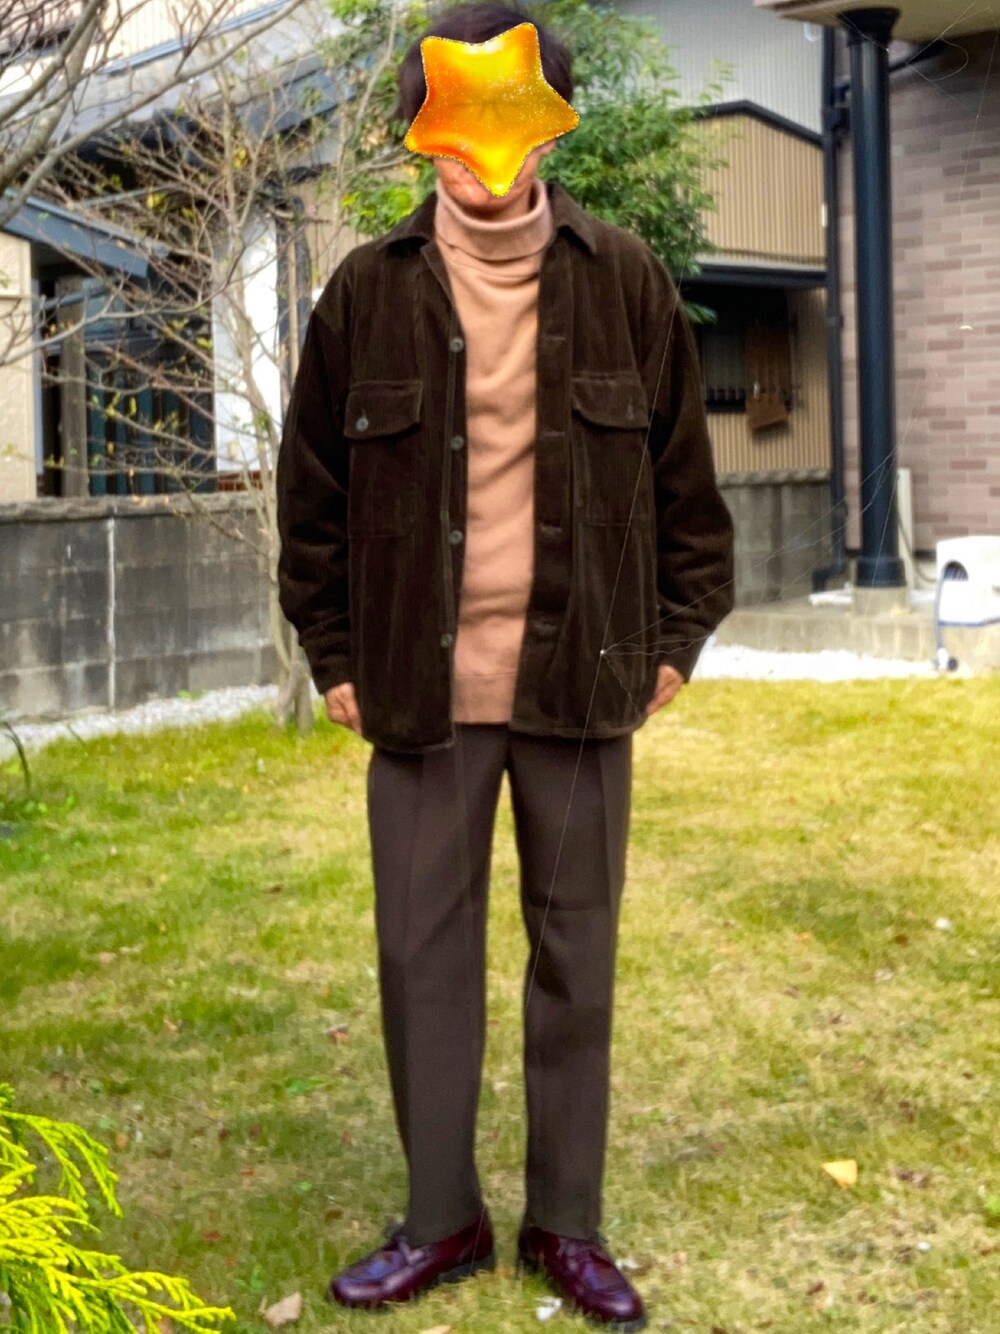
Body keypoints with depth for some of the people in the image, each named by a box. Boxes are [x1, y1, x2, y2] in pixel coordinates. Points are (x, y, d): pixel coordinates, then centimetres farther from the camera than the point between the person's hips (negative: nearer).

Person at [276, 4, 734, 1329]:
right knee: (424, 955, 7)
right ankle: (442, 1218, 23)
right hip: (423, 687, 1)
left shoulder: (625, 281, 0)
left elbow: (684, 478, 7)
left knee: (575, 958, 8)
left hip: (581, 683, 0)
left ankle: (566, 1225, 22)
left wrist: (677, 640, 5)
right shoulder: (369, 289, 1)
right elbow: (311, 488, 7)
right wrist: (333, 657, 6)